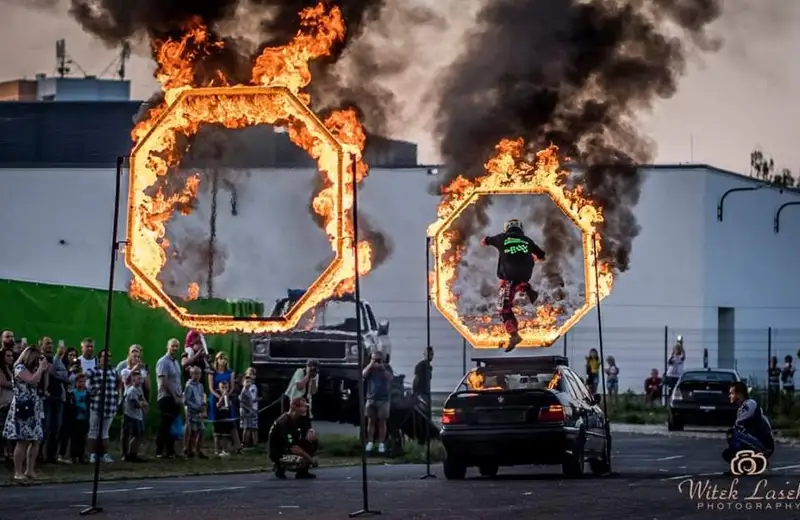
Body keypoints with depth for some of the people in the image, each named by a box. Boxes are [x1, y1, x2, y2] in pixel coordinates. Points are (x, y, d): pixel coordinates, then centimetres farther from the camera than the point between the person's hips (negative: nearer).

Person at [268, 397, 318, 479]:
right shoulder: (284, 423, -26)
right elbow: (292, 447, -30)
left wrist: (311, 431, -17)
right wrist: (310, 458, -25)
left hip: (291, 450, 9)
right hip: (279, 454, -9)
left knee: (312, 441, -4)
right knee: (303, 461, -31)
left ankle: (303, 471, 2)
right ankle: (280, 467, -3)